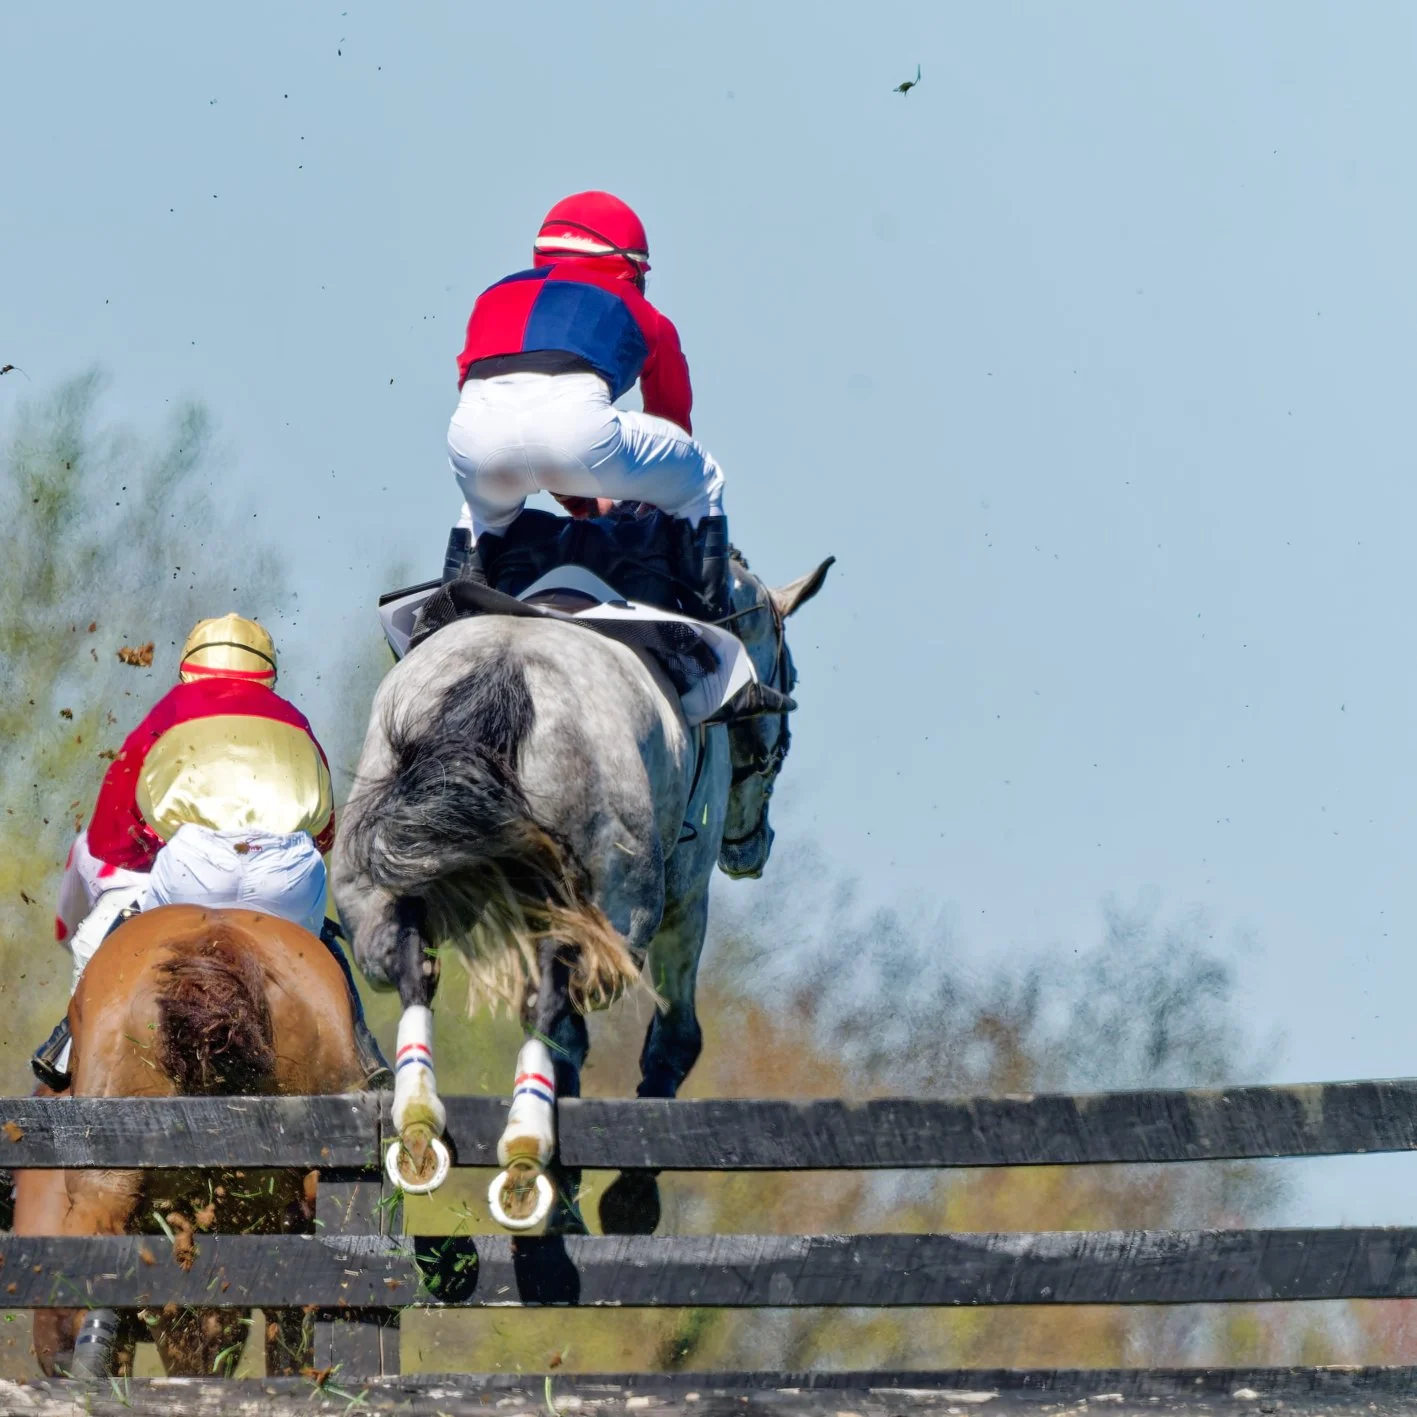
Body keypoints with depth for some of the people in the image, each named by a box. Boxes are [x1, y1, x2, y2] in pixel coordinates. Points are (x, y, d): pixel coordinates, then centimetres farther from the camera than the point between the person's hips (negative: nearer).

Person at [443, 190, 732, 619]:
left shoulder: (495, 297, 37)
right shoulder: (637, 311, 31)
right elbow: (674, 416, 42)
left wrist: (579, 502, 51)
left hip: (474, 437, 4)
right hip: (576, 422, -4)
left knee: (486, 509, 43)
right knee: (701, 483, 26)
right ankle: (711, 616, 20)